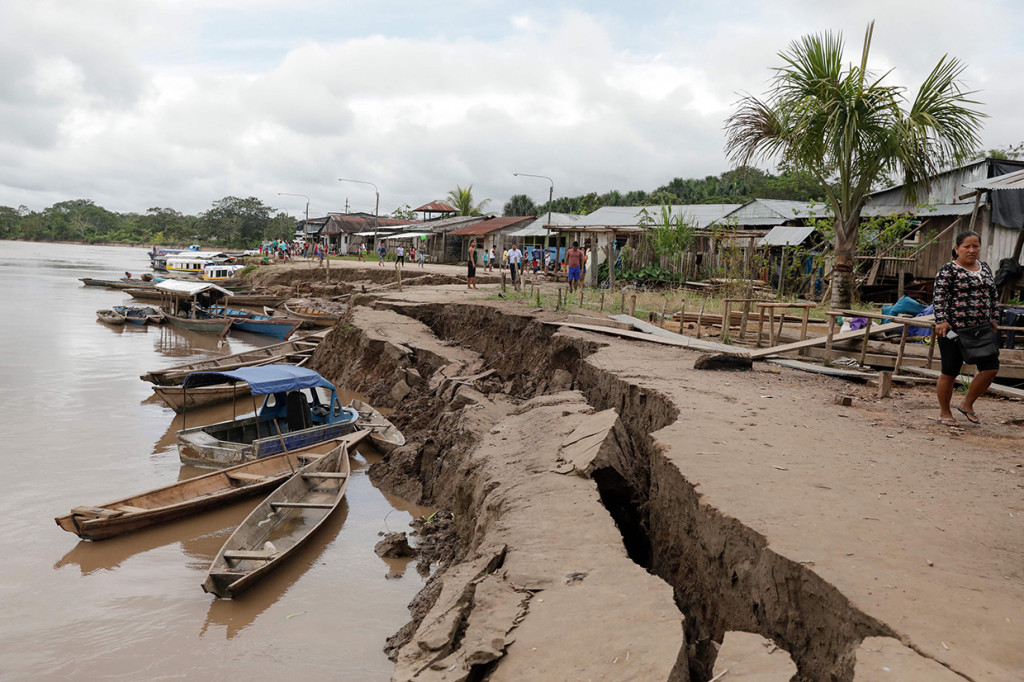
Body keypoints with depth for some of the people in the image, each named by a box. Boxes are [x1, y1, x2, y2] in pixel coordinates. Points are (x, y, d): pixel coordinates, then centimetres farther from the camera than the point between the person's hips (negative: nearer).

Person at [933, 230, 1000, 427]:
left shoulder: (985, 268, 14)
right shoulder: (948, 270, -6)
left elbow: (993, 296, 20)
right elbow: (940, 297, -12)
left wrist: (994, 319, 15)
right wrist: (941, 321, -19)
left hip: (982, 329, 6)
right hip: (954, 329, -6)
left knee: (991, 368, 0)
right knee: (950, 372, 2)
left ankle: (967, 404, 19)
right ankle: (944, 413, 17)